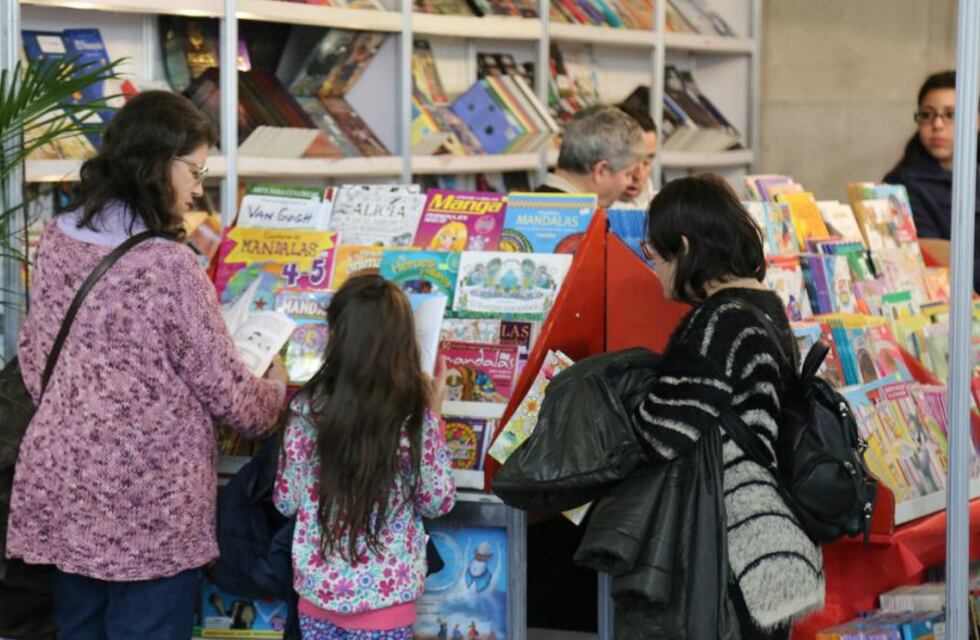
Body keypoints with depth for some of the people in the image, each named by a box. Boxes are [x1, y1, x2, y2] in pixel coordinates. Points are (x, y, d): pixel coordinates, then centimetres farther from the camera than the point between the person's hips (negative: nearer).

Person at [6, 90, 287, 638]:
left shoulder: (57, 241, 2)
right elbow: (226, 394, -10)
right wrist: (274, 389, 11)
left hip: (60, 487, 7)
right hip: (148, 506, -6)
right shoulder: (169, 265, -18)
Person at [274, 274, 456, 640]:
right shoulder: (414, 417, -16)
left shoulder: (308, 408, -9)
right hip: (384, 595, -2)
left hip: (318, 588, 2)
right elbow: (438, 502, -3)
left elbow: (285, 501, 1)